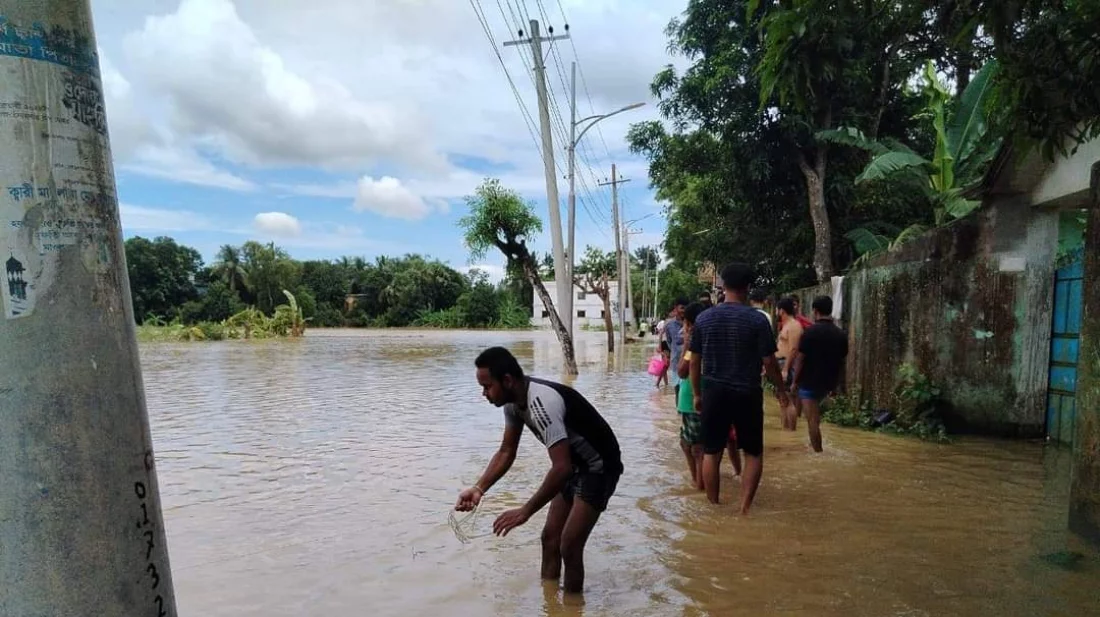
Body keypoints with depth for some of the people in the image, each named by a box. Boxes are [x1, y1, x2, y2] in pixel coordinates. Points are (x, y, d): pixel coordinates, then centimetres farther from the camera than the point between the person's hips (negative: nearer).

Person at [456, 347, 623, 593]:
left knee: (569, 547, -8)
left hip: (598, 468, -9)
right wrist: (479, 488, -8)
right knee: (549, 538, 13)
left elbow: (561, 468, -36)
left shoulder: (542, 402, -34)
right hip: (574, 465, 9)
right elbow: (506, 452, 4)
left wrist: (525, 511, -29)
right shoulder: (514, 401, -6)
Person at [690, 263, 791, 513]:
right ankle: (745, 506, 8)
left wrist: (697, 394, 14)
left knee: (711, 453, 12)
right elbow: (769, 362, -6)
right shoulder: (757, 319, -9)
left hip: (715, 392, 2)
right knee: (753, 453, 14)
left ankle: (713, 506, 20)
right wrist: (781, 389, 9)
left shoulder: (704, 319, 0)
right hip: (747, 393, -2)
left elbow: (695, 361, 4)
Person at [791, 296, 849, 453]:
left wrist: (795, 381, -2)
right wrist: (834, 381, 21)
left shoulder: (811, 331, -15)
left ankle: (818, 452, 4)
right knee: (815, 414, 30)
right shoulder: (841, 334, 1)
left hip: (810, 381, -6)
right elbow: (842, 360, 9)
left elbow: (800, 359, -13)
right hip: (829, 382, 6)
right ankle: (815, 443, 34)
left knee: (812, 419, 1)